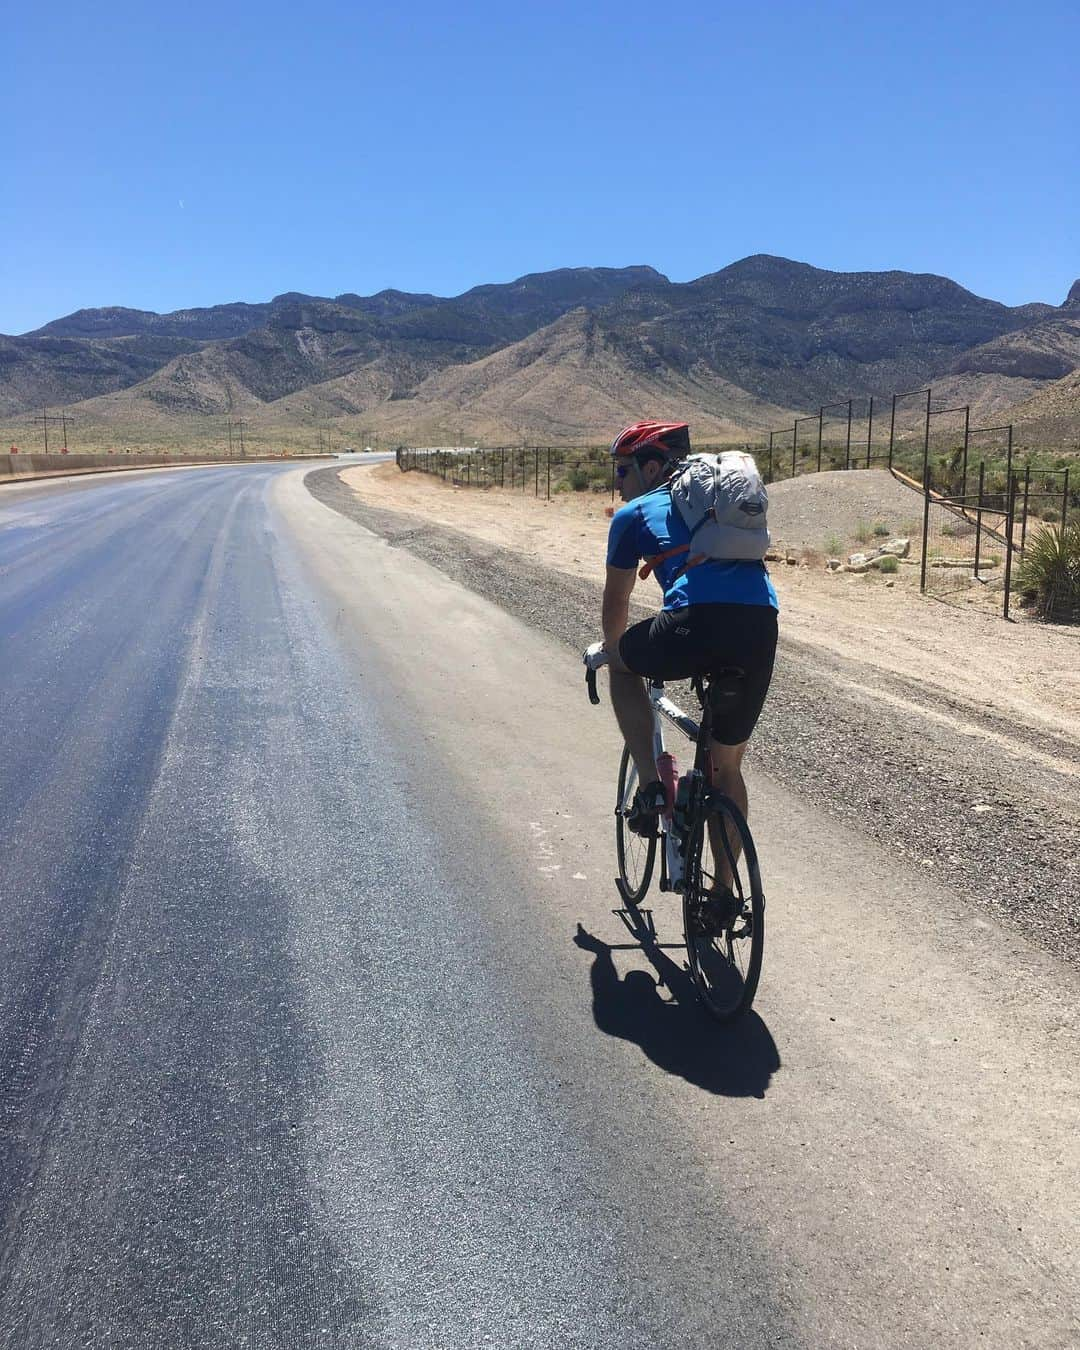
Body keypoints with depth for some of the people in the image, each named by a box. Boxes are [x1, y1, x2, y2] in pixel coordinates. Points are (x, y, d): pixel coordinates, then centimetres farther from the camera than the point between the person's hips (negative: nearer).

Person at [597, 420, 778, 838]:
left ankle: (651, 785, 14)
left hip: (697, 622, -5)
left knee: (621, 663, 27)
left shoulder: (633, 513, 18)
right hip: (762, 629, 5)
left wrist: (611, 650, 48)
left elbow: (616, 599, 28)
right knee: (726, 765, 21)